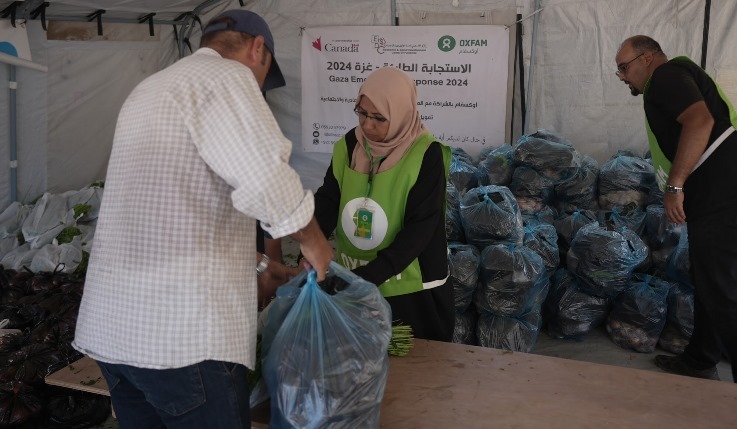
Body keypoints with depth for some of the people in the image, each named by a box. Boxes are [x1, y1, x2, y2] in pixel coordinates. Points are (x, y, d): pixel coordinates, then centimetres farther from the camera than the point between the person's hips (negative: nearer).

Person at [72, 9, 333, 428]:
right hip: (181, 328, -9)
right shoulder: (224, 76, -7)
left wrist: (250, 261, 33)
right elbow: (267, 181, -20)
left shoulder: (150, 89, 22)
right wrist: (314, 241, -2)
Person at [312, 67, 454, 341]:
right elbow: (326, 203, -5)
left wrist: (365, 277, -27)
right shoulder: (349, 146, -2)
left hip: (411, 290, -4)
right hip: (352, 285, 4)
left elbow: (418, 231, -20)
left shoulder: (426, 156, -17)